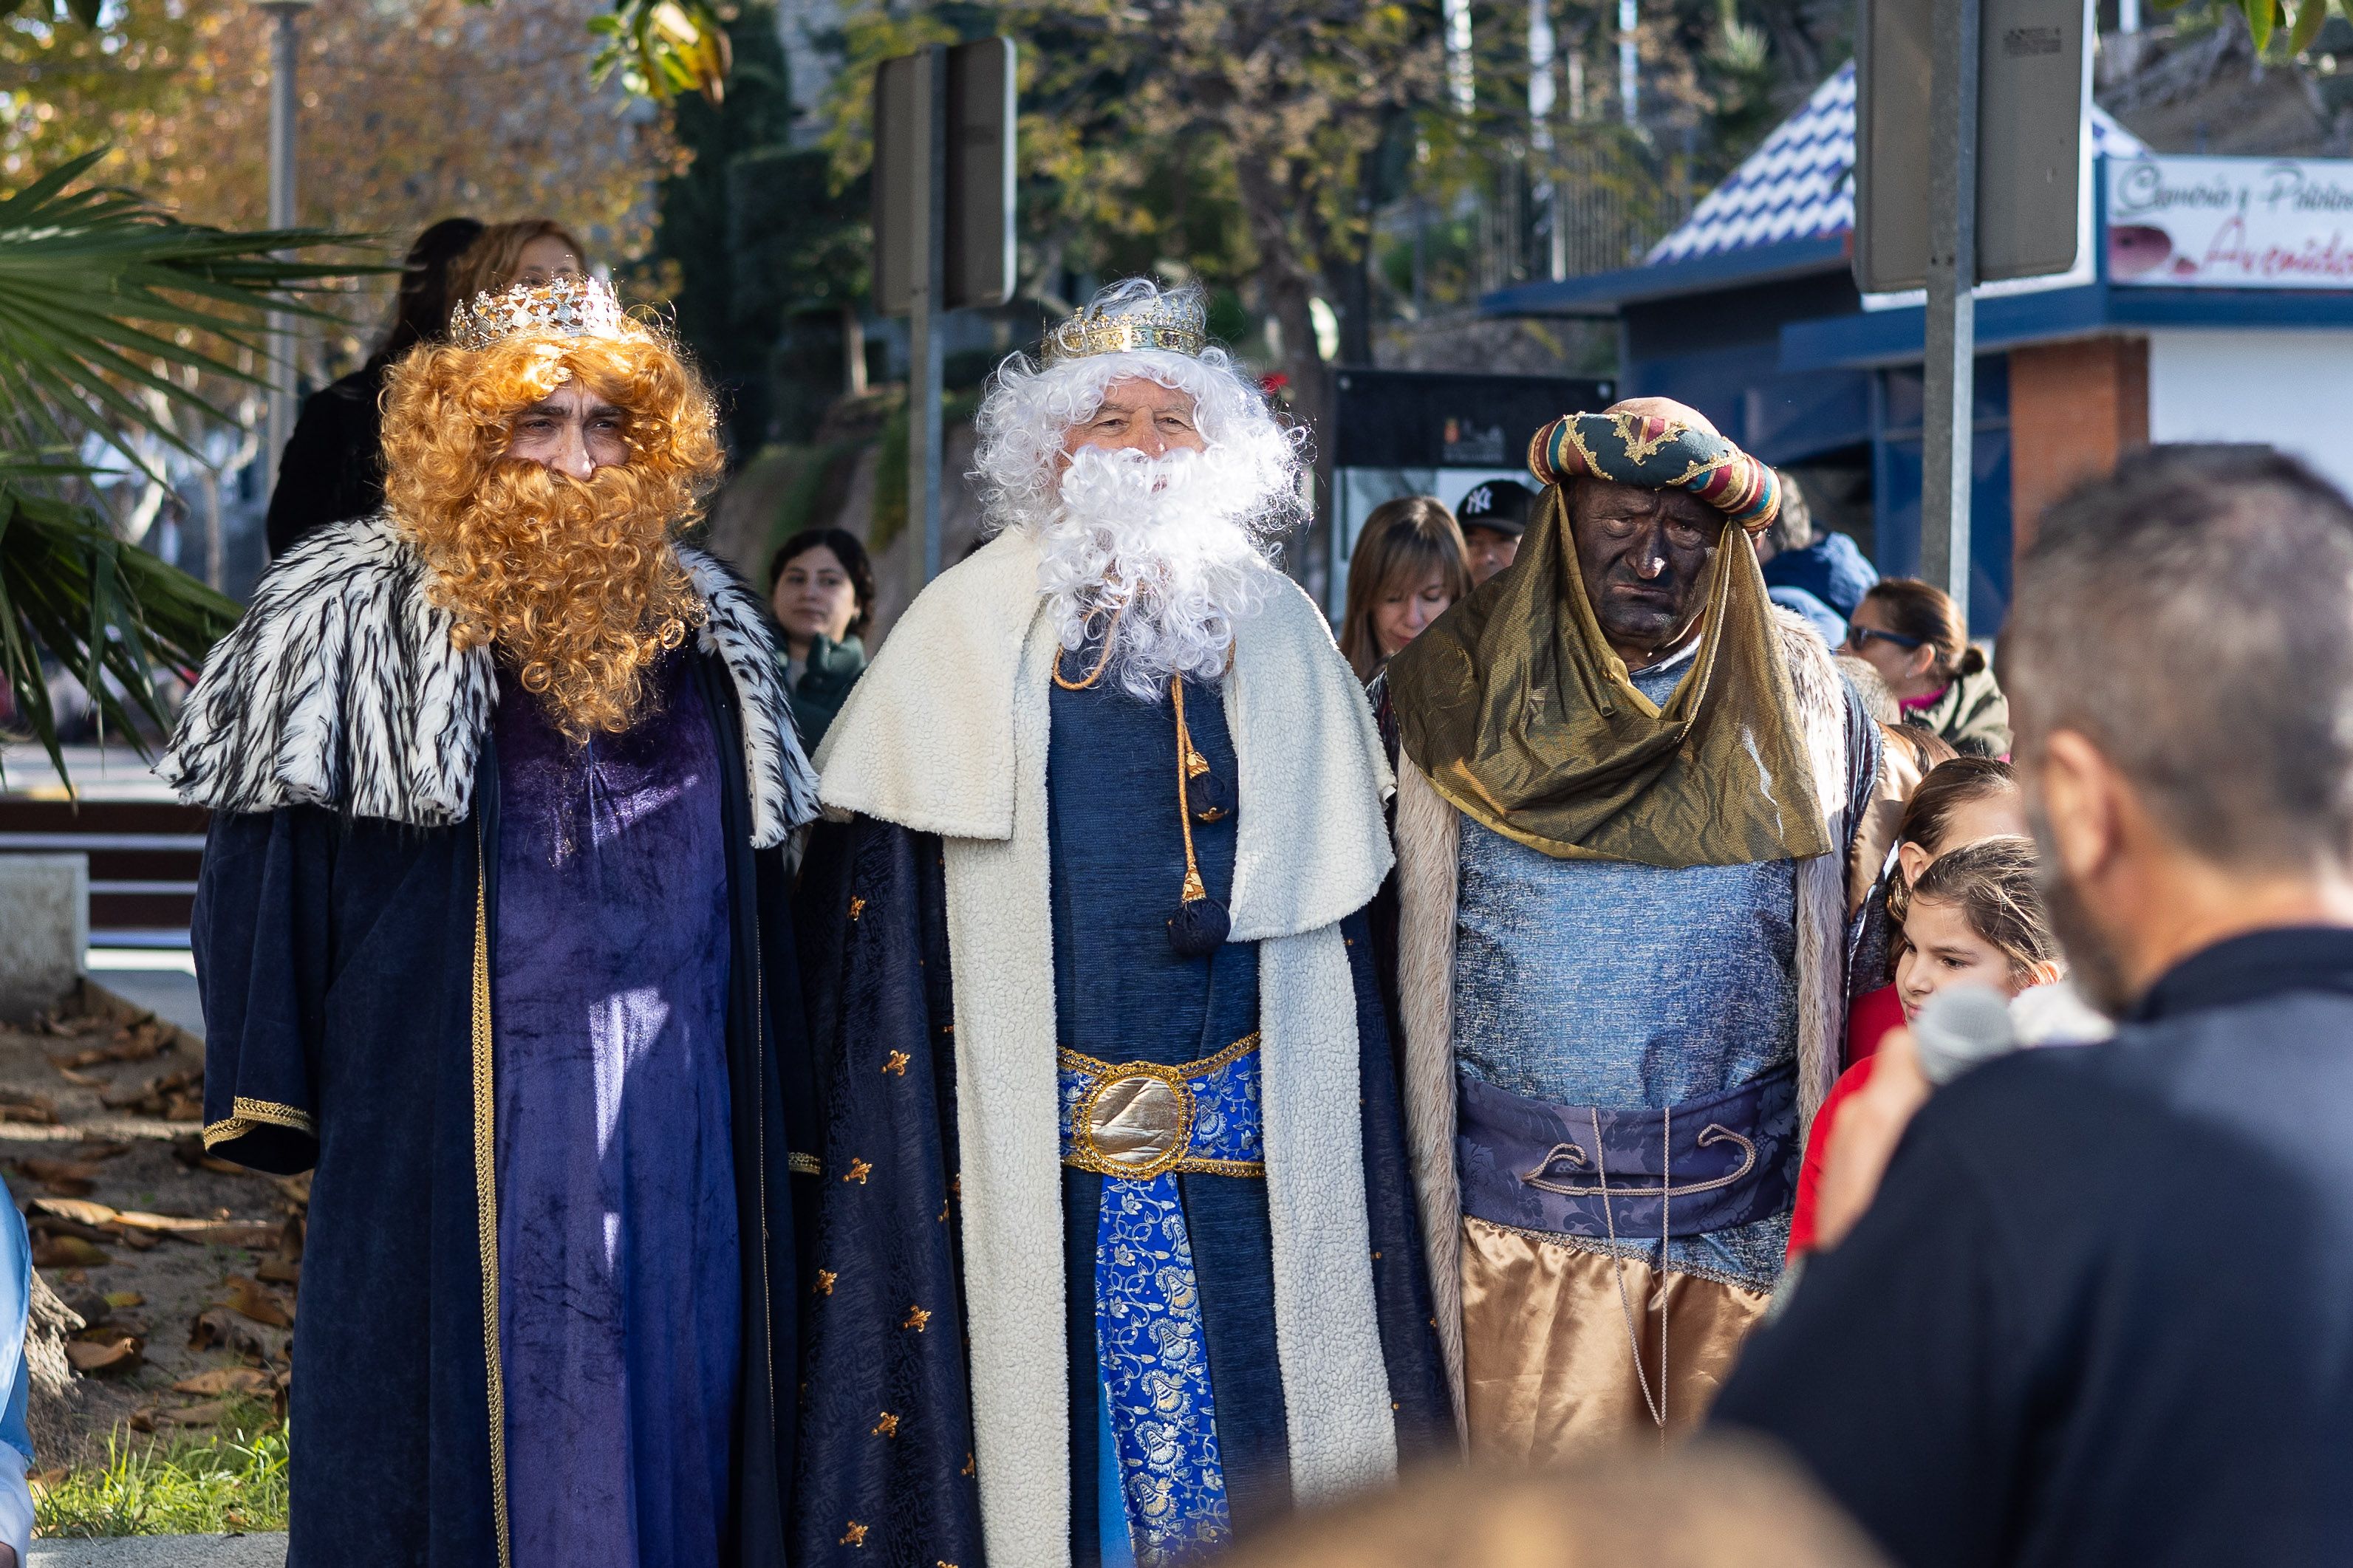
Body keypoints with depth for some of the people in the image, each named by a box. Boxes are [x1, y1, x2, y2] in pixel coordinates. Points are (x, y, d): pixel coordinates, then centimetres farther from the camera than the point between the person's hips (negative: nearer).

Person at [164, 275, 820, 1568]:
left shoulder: (703, 631, 13)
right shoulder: (362, 618, 0)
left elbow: (754, 881, 17)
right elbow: (259, 867, -2)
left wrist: (784, 1112, 13)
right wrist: (273, 1101, -8)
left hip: (682, 1130, 4)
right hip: (456, 1114, -4)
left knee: (671, 1432, 6)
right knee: (481, 1441, 0)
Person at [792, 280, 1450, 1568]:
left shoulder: (1277, 637, 11)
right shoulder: (969, 631, 4)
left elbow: (1336, 888, 14)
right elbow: (874, 888, 2)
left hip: (1250, 1125, 2)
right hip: (1038, 1125, -2)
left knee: (1248, 1401, -1)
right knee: (1069, 1404, -2)